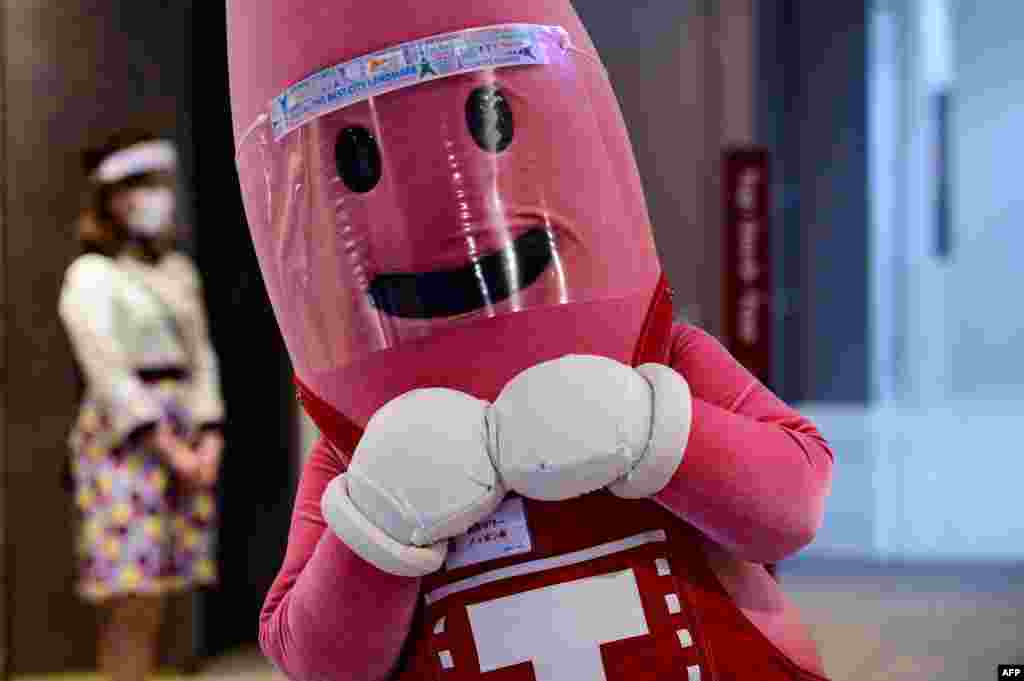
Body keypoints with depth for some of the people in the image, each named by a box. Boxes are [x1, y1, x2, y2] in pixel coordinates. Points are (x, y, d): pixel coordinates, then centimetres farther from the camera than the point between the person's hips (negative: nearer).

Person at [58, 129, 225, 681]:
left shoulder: (178, 271, 16)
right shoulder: (90, 276, -4)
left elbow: (200, 357, 12)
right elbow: (106, 370, -11)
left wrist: (209, 440, -2)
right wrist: (164, 448, -16)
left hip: (184, 441, 6)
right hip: (124, 442, -6)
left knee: (153, 604, 6)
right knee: (131, 605, -9)